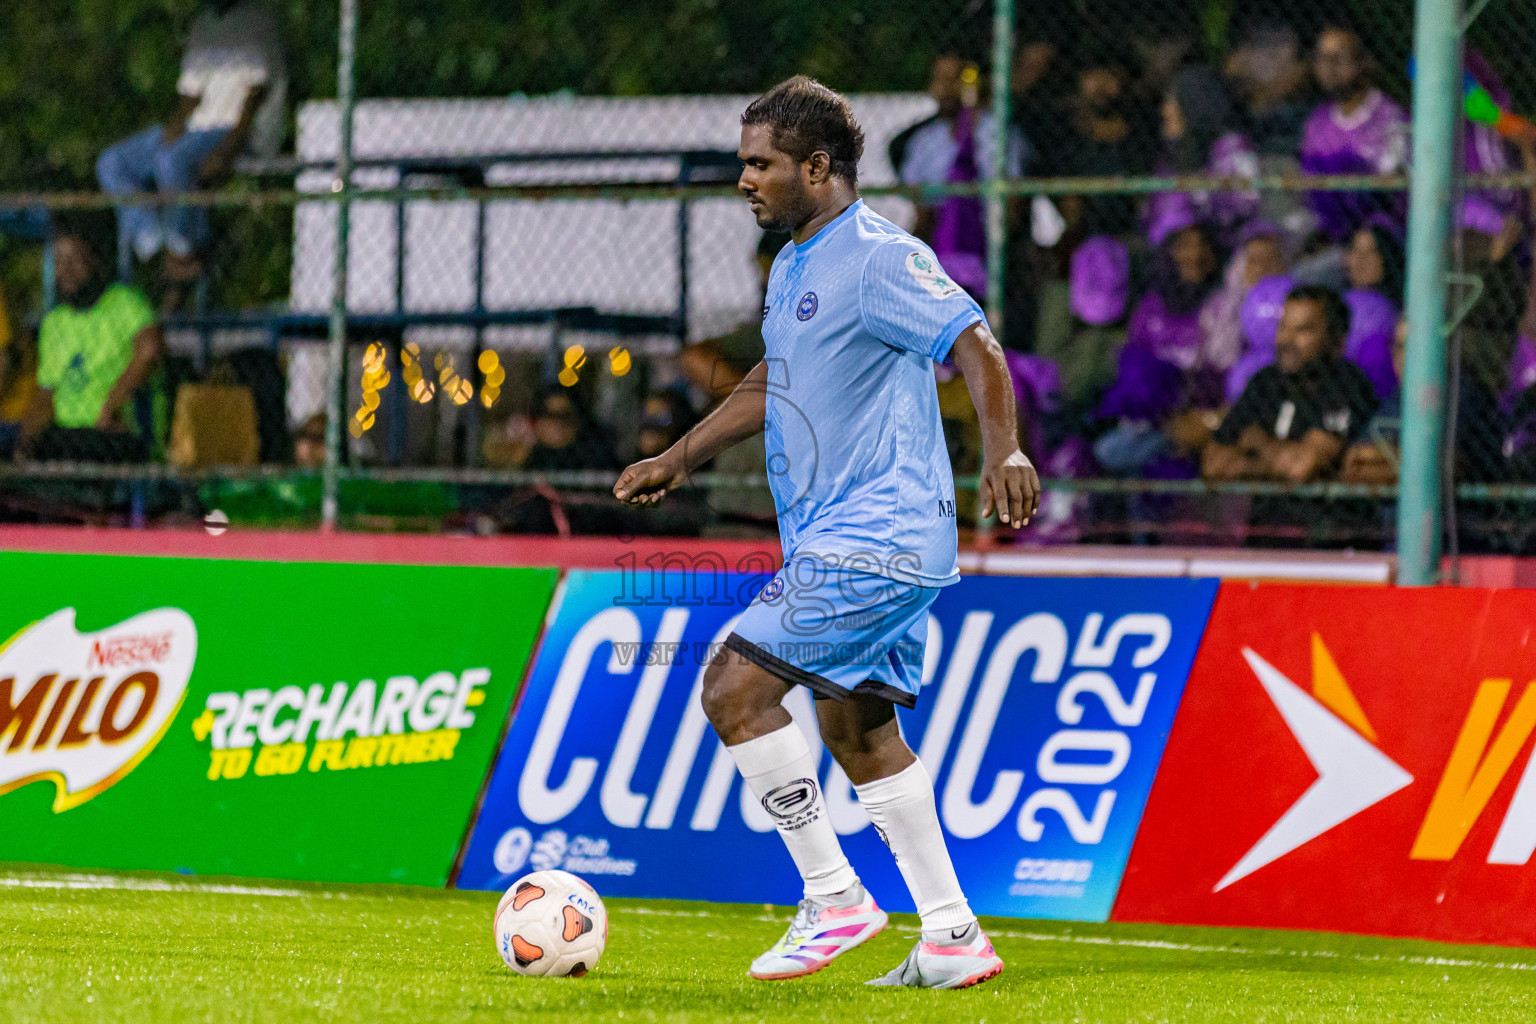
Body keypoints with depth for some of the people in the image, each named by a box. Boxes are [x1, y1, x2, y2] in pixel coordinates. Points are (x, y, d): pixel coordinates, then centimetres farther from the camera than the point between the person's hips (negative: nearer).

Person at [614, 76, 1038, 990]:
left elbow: (977, 348, -24)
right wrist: (678, 460, 29)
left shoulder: (880, 257, -15)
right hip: (837, 537, 10)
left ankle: (834, 898, -7)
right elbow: (771, 384, 30)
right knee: (857, 728, 12)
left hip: (874, 536, -10)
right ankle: (953, 939, 14)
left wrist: (1003, 450, -39)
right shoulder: (794, 266, 16)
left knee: (735, 689, -14)